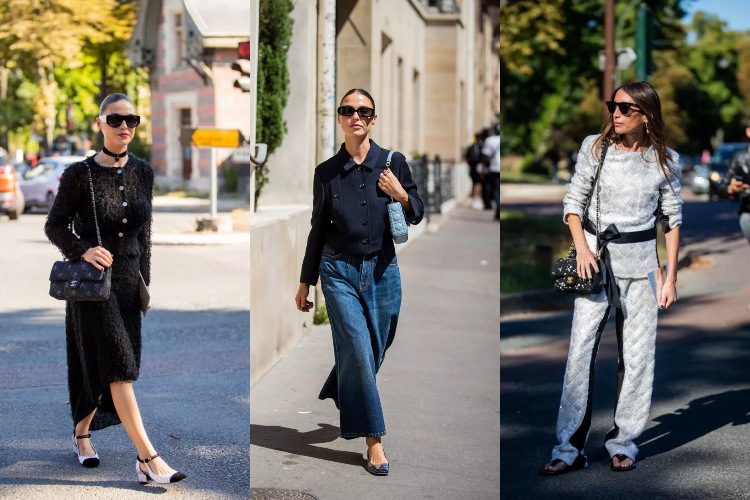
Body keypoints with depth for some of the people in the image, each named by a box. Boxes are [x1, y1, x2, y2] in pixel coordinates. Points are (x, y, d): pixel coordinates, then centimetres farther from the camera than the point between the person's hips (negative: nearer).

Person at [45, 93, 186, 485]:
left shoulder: (143, 173, 3)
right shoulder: (80, 174, -10)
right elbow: (54, 225, -3)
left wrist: (145, 282, 11)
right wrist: (82, 250, -20)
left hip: (129, 279, 5)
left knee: (102, 368, 13)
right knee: (119, 367, -11)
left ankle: (81, 433, 35)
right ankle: (147, 459, -13)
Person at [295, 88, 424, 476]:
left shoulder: (394, 163, 0)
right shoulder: (326, 172, 1)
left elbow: (417, 215, 8)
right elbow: (318, 229, 8)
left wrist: (401, 195, -14)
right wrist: (305, 282, 11)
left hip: (382, 270, 2)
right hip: (339, 271, -1)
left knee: (373, 351, 10)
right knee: (359, 351, -11)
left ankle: (339, 396, 42)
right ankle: (373, 440, -4)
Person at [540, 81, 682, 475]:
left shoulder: (665, 160, 0)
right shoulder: (594, 147, 0)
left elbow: (673, 218, 6)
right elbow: (573, 202, 4)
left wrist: (671, 277, 3)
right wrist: (582, 248, -11)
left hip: (640, 262, 0)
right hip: (596, 255, 0)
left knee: (636, 355, 4)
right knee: (580, 350, -5)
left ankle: (623, 443, 18)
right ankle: (569, 446, 2)